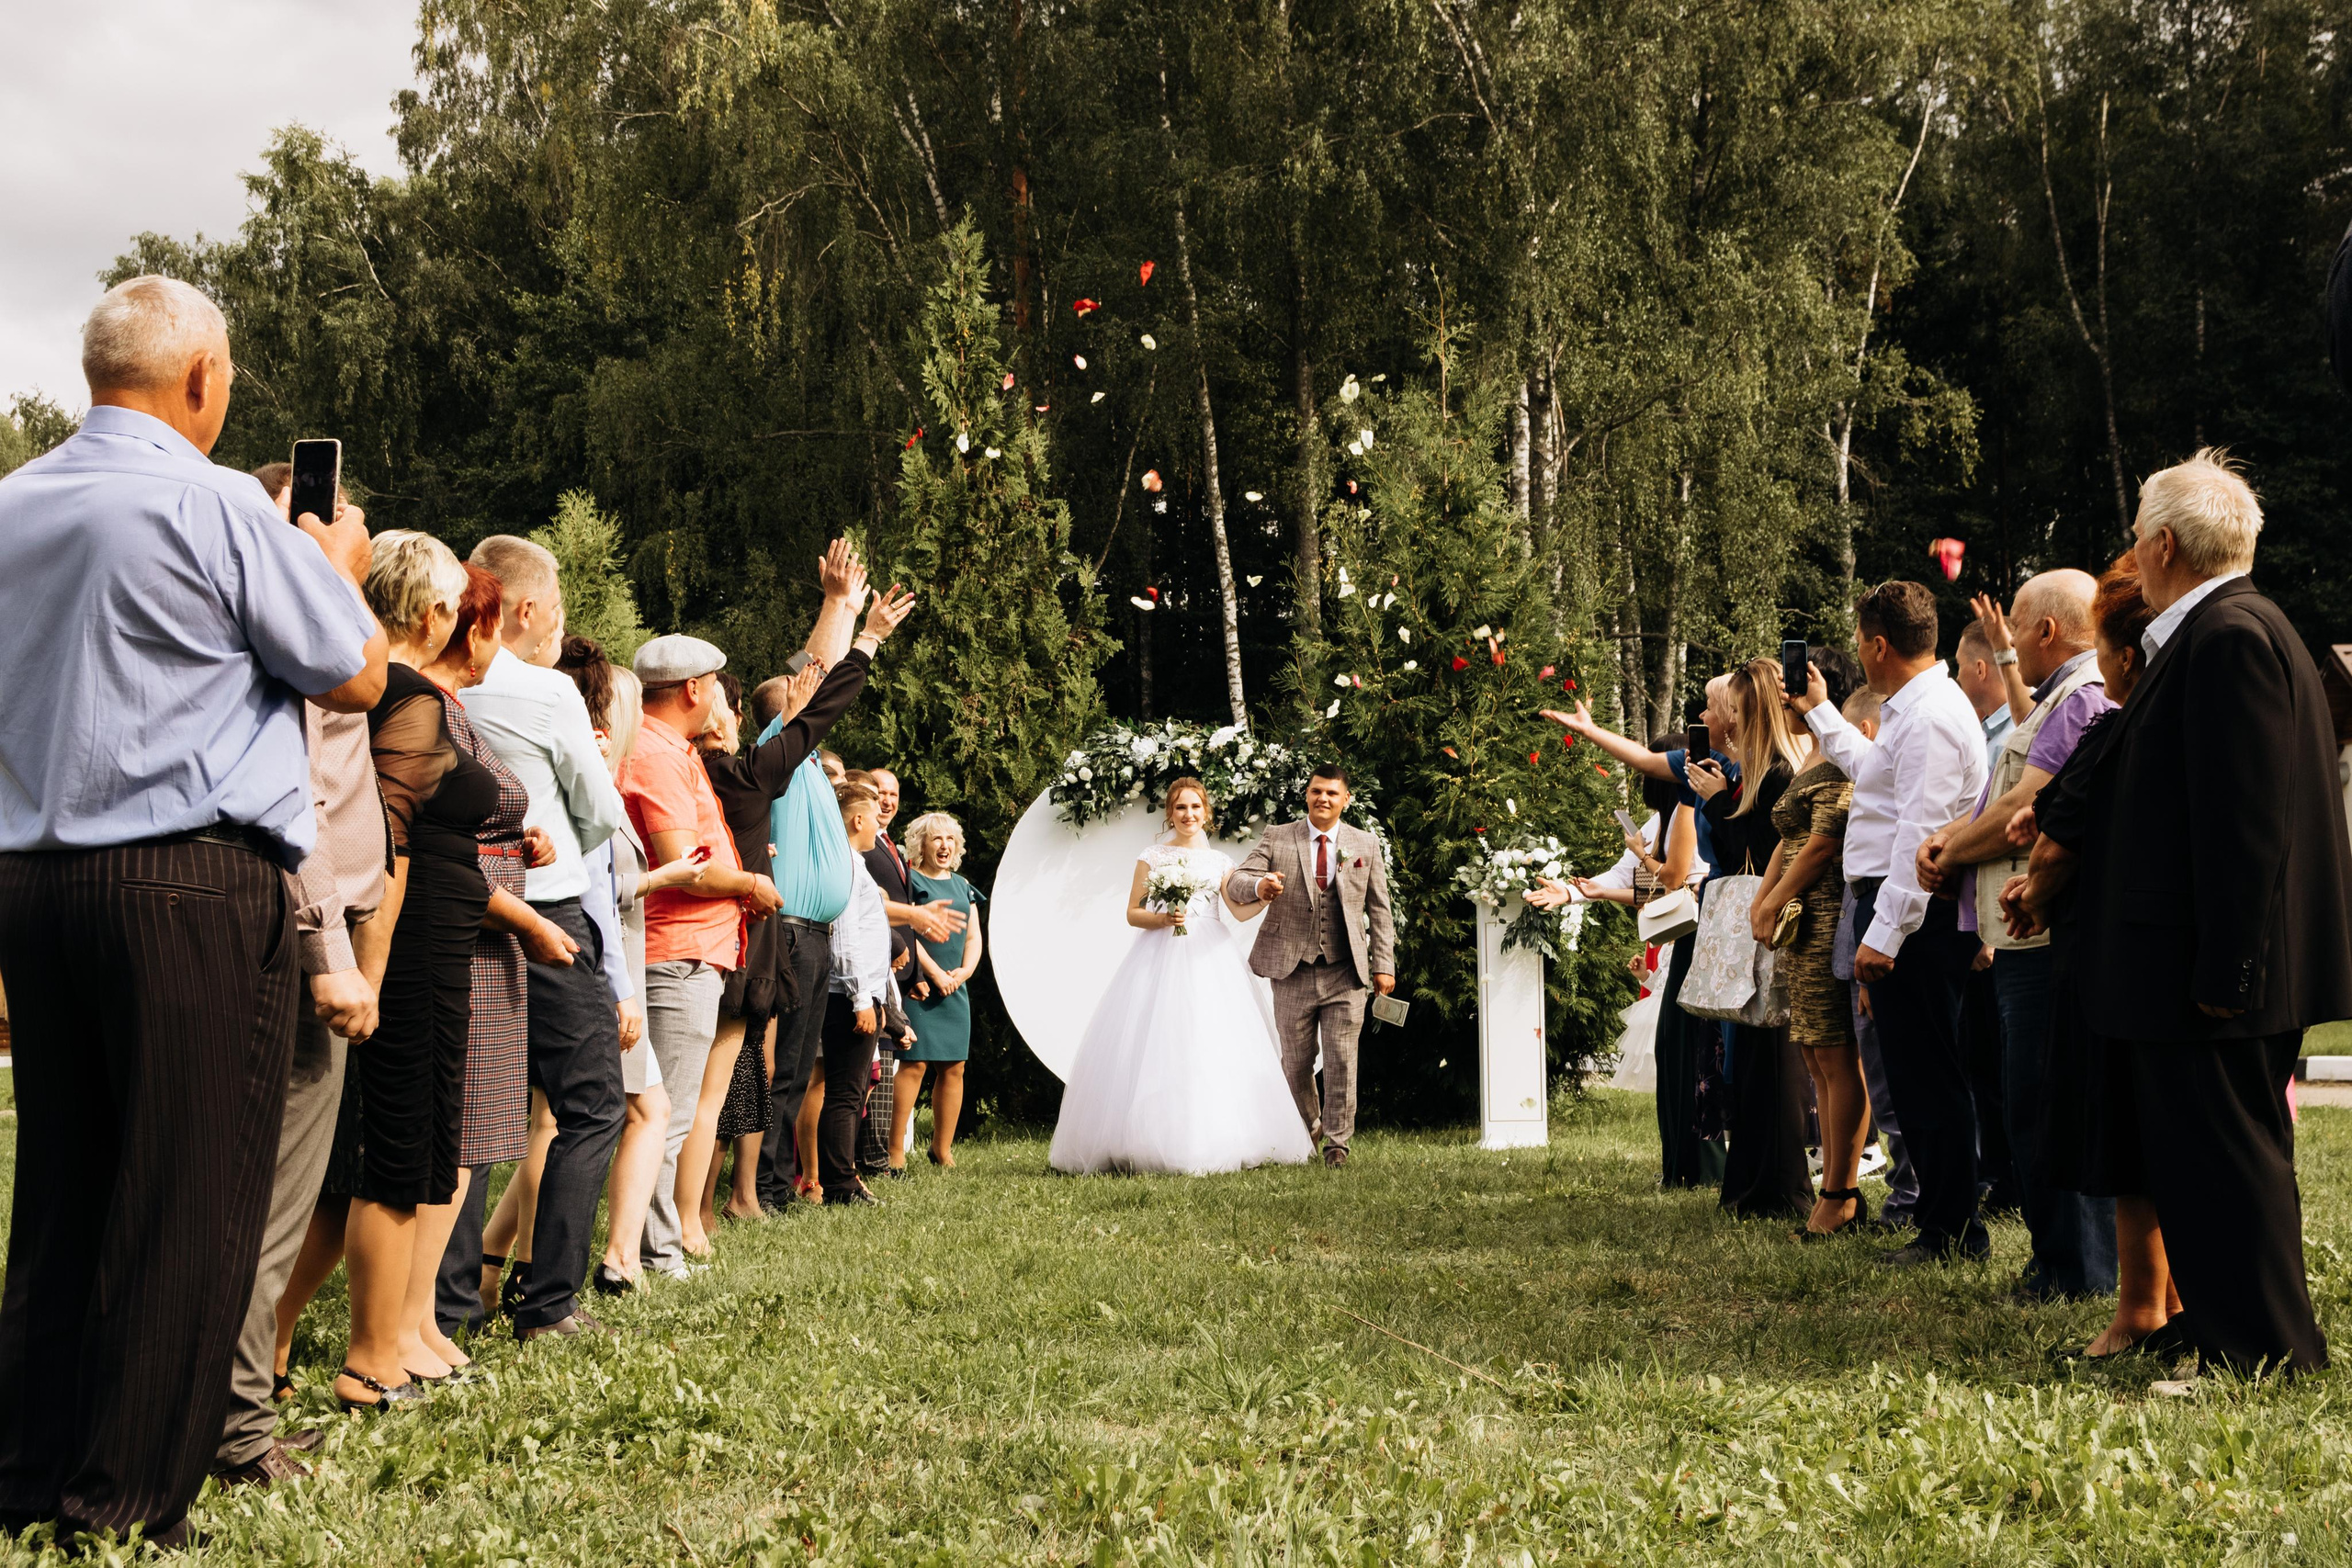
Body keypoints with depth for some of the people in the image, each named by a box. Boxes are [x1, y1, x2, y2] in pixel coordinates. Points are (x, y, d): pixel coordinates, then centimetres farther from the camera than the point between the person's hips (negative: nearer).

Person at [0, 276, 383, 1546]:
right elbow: (355, 677, -1)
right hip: (192, 885, -7)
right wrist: (338, 568, 17)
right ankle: (126, 1506, 3)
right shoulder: (219, 506, -9)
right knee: (189, 1205, 0)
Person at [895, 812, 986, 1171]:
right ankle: (896, 1151, -9)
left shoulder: (963, 885, 18)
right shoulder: (910, 879, -2)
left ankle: (942, 1148, 14)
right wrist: (935, 973, -13)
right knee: (915, 1064, -12)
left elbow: (974, 937, 17)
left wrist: (965, 971, -1)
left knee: (954, 1067, 5)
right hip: (921, 986, -6)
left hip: (956, 989, 6)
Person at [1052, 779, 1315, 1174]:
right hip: (1161, 956, -1)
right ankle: (1155, 1144, -8)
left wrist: (1265, 897, -14)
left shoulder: (1219, 861, 15)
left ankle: (1212, 1143, -5)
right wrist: (1161, 919, -11)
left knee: (1213, 1046, -8)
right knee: (1158, 1045, -10)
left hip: (1210, 958, 2)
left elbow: (1239, 909, 5)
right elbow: (1133, 913, 7)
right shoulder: (1152, 857, 10)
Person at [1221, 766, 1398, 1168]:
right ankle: (1306, 1131, 30)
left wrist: (1384, 964, 2)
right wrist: (1258, 885, -29)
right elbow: (1236, 882, -5)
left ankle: (1337, 1142, 9)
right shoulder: (1277, 839, 4)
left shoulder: (1366, 845, 8)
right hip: (1293, 969, 0)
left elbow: (1378, 910, 9)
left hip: (1345, 972, 0)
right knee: (1296, 1062, 8)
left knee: (1342, 1061, -3)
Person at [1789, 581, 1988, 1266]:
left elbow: (1919, 833, -23)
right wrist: (1818, 711, 44)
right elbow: (1870, 767, 39)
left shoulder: (1929, 718, -17)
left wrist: (1884, 933, -24)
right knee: (1916, 1071, 14)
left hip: (1912, 916, -11)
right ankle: (1945, 1219, 21)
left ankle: (1951, 1229, 2)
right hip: (1899, 909, 11)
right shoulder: (1916, 708, 18)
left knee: (1925, 1074, -5)